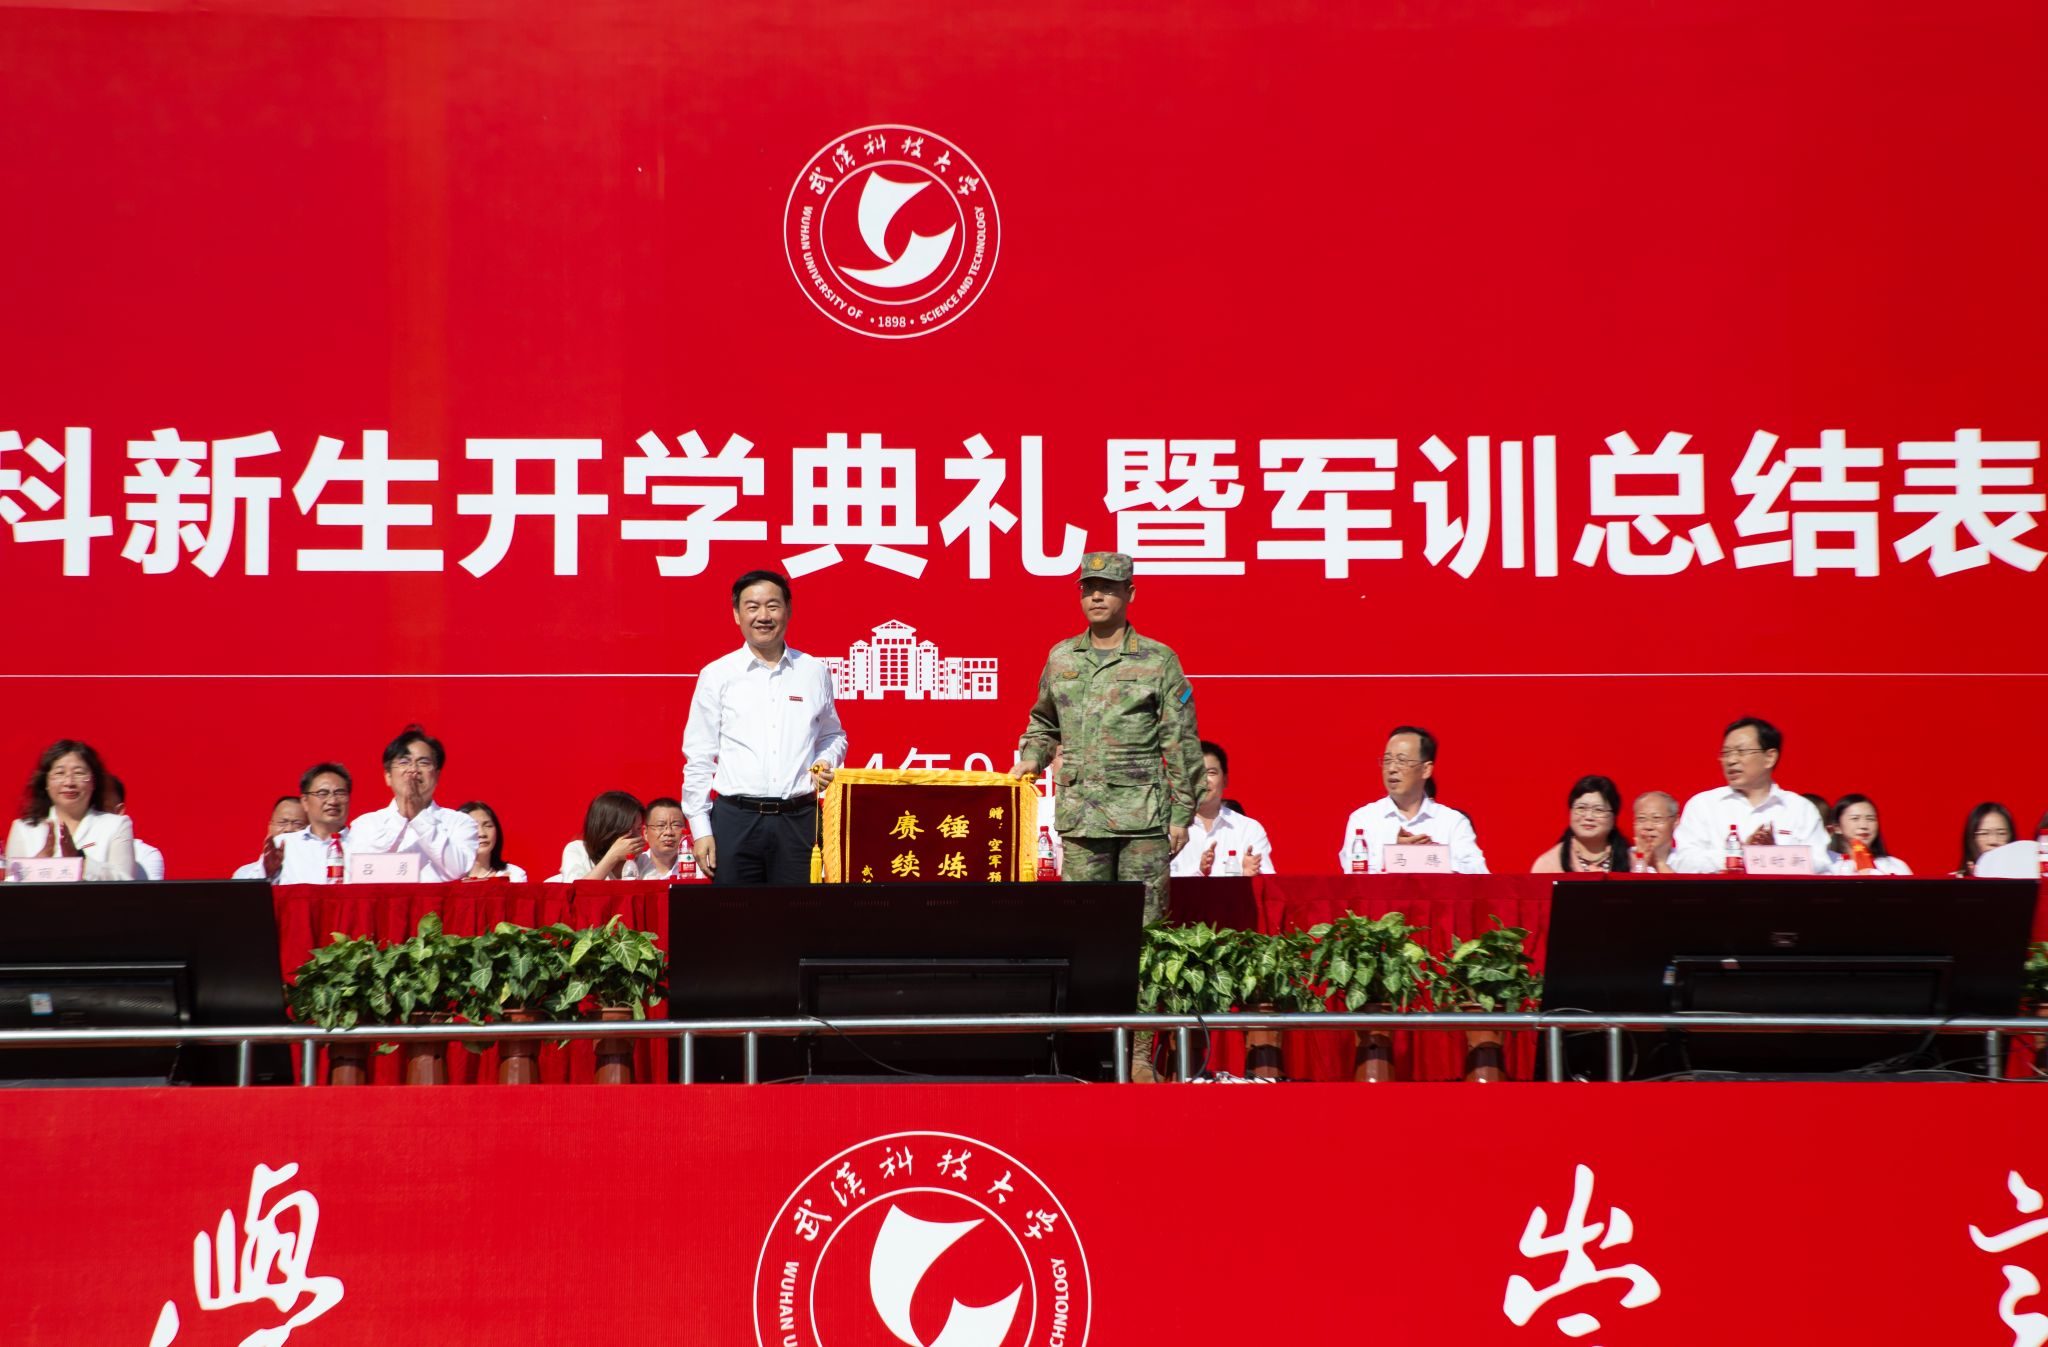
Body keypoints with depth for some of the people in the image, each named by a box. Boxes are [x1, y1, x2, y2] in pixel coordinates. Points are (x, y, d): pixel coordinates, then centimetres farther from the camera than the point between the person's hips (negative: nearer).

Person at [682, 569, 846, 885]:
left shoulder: (815, 673, 10)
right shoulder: (716, 676, 5)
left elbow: (833, 735, 25)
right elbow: (698, 758, 5)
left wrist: (826, 763, 2)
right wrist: (700, 829, -1)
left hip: (799, 820, 1)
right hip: (735, 820, -1)